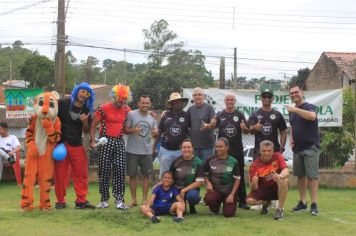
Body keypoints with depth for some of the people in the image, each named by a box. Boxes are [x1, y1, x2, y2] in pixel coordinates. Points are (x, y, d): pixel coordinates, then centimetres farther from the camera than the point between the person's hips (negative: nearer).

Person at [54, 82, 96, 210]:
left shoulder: (87, 111, 8)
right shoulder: (62, 104, -2)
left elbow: (86, 131, 9)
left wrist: (85, 122, -13)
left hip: (77, 145, 3)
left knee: (81, 174, 1)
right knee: (60, 174, 2)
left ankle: (81, 200, 8)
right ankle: (60, 201, 12)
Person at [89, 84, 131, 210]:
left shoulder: (127, 110, 8)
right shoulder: (103, 108, -5)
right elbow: (93, 124, -3)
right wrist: (92, 140, -11)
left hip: (120, 142, 3)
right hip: (105, 142, -3)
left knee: (120, 171, -3)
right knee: (104, 171, 1)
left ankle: (119, 200, 0)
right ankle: (104, 200, 9)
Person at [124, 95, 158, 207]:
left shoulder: (152, 117, 7)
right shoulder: (131, 114, -5)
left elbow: (156, 134, 9)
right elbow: (125, 129, -5)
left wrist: (155, 133, -14)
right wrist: (133, 130, -25)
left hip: (147, 151, 3)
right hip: (132, 151, -3)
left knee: (146, 174, 6)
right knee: (132, 175, 4)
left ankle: (144, 199, 14)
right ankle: (133, 199, 14)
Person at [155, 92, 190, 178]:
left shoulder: (186, 115, 0)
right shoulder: (166, 115, 2)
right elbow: (159, 131, 7)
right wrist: (154, 145, 5)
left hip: (180, 150, 0)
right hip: (165, 149, 0)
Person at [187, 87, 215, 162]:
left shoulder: (209, 108, -1)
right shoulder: (190, 109, 12)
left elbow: (214, 123, -9)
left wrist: (207, 126, -29)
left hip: (207, 145, -4)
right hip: (193, 144, 4)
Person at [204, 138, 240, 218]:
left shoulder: (233, 162, -4)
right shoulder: (210, 160, -3)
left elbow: (237, 180, 0)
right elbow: (206, 175, 8)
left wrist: (232, 194, -9)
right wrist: (208, 183, -13)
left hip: (229, 192, 0)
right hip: (215, 190, 0)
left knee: (228, 214, -15)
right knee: (208, 199, -33)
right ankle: (215, 209, 6)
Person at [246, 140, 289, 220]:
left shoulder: (277, 157, -11)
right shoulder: (255, 165, -12)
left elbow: (286, 171, -26)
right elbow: (254, 188, -14)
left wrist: (280, 176, -50)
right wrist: (254, 183, -40)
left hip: (277, 187, -1)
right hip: (263, 190, 1)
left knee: (283, 180, -34)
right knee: (249, 200, -25)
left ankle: (280, 209, -19)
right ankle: (266, 203, 12)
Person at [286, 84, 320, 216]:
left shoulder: (310, 107, -7)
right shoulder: (291, 111, 14)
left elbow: (312, 116, -30)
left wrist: (295, 109, -29)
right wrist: (291, 138, 8)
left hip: (310, 147, -7)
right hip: (297, 148, 7)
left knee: (312, 175, -8)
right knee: (300, 176, 9)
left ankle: (314, 204, -7)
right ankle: (302, 202, 16)